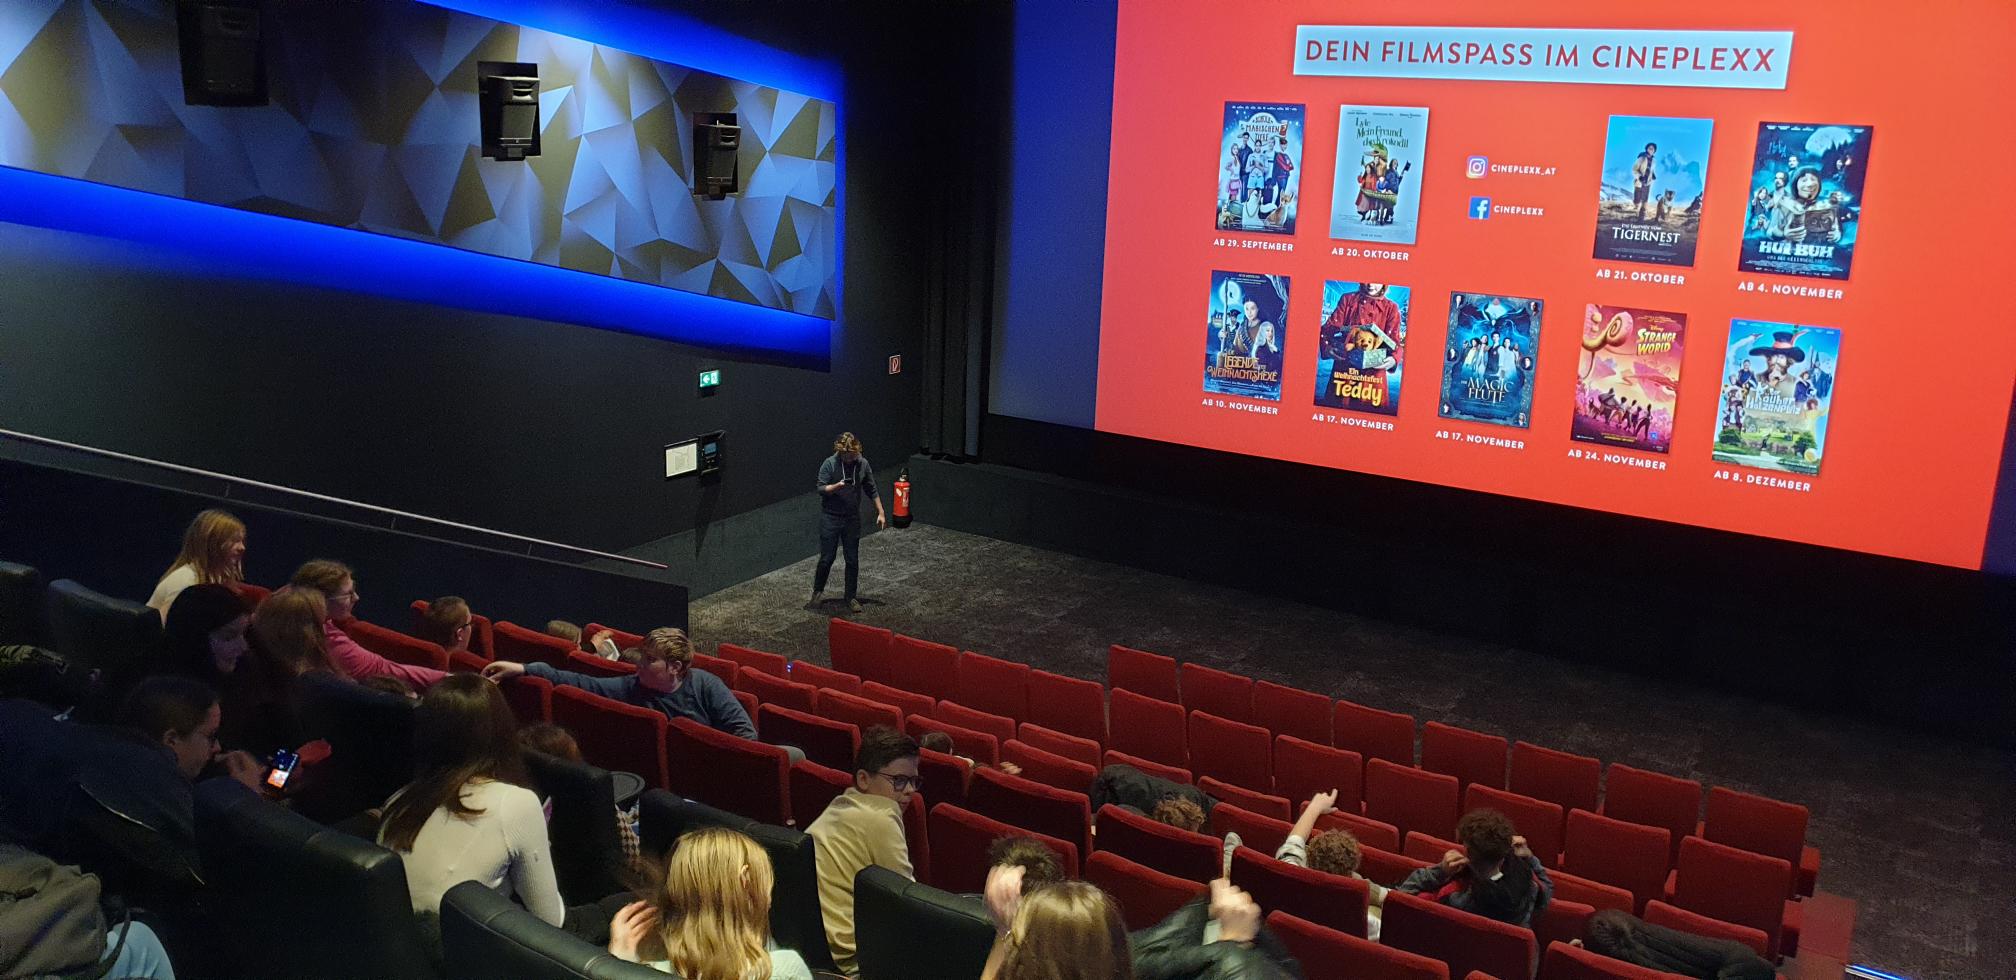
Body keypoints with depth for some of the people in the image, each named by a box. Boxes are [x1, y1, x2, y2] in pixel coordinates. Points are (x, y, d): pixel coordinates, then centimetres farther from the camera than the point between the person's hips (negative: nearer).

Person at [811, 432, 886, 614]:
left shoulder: (863, 464, -3)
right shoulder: (829, 464, -11)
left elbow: (872, 491, 6)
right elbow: (821, 489, -10)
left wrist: (881, 513, 3)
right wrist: (836, 486, -29)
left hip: (852, 519, 3)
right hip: (830, 518, -2)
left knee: (853, 560, 6)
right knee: (826, 559, 2)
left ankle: (851, 597, 19)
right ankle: (818, 592, 24)